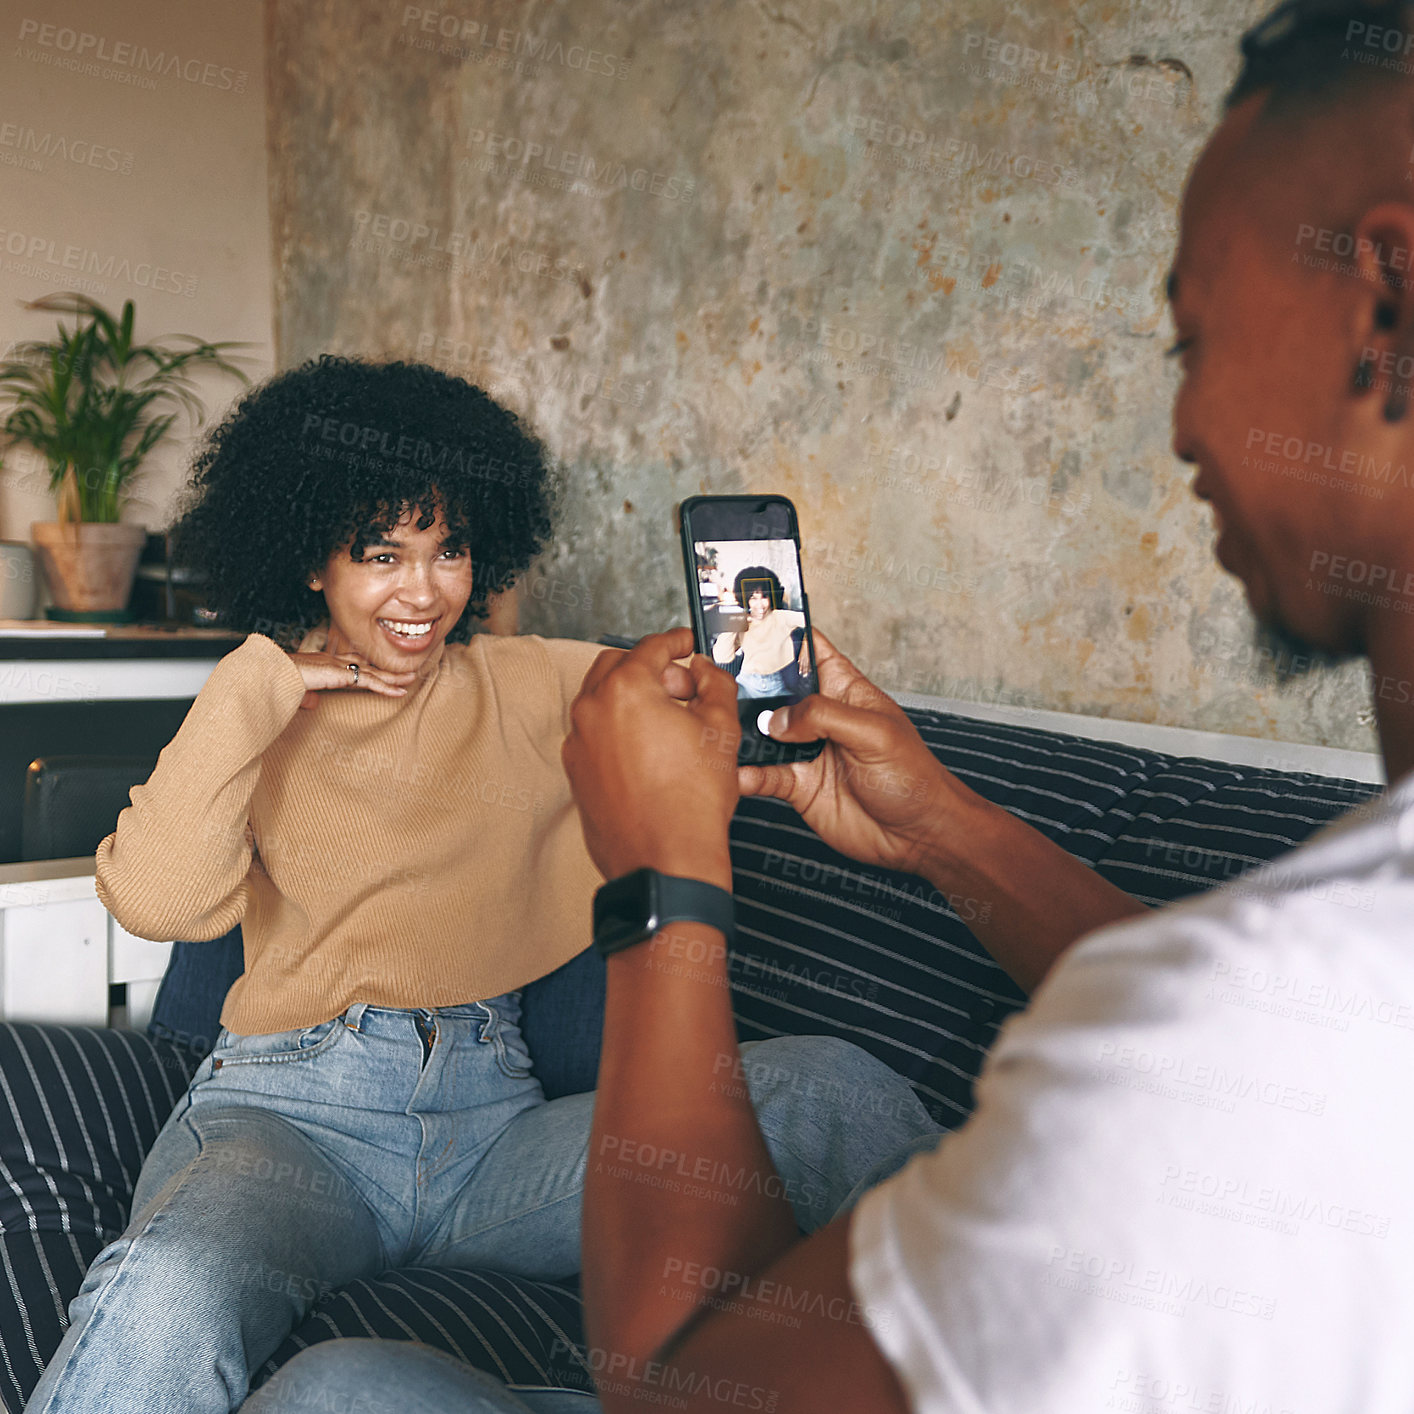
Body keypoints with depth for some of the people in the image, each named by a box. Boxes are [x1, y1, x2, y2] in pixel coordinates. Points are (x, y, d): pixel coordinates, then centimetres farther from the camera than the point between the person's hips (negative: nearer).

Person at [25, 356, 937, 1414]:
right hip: (290, 1107, -2)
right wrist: (256, 688, -3)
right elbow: (157, 900, -6)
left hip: (495, 1117, 2)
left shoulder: (532, 687, 15)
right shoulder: (254, 724, 11)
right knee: (166, 1298, -40)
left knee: (835, 1090, -23)